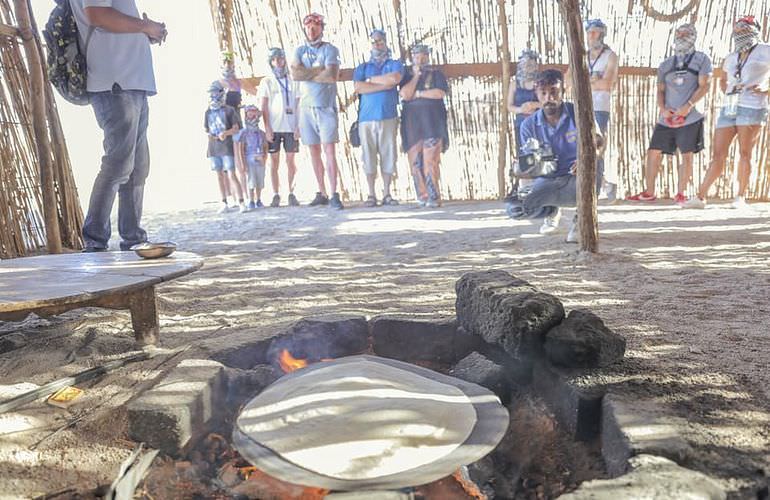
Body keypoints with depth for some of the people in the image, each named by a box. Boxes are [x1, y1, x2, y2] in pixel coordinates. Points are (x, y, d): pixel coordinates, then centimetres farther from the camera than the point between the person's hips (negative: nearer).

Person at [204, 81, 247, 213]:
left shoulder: (229, 110, -1)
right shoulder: (208, 112, 12)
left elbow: (236, 128, -5)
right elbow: (205, 129, 18)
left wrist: (226, 133, -23)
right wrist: (208, 134, -4)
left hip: (227, 147, -5)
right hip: (213, 147, 5)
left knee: (231, 175, -11)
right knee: (219, 175, 8)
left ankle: (241, 203, -11)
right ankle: (224, 203, 15)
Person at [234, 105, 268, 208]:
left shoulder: (261, 133, 8)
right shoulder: (244, 133, -5)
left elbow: (265, 146, 17)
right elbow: (240, 149, -7)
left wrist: (265, 157, 2)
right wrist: (243, 163, -12)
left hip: (260, 162, 4)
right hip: (249, 162, -4)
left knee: (260, 182, 7)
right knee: (251, 182, -4)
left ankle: (259, 201, 18)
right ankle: (251, 202, 5)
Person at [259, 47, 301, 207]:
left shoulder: (292, 81, 10)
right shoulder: (266, 82, 8)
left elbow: (298, 106, 9)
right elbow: (264, 107, 3)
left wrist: (298, 126, -1)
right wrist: (267, 128, -6)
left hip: (291, 127, 1)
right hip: (274, 128, -1)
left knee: (291, 160, 1)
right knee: (274, 161, 0)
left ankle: (291, 194, 7)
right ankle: (276, 195, 5)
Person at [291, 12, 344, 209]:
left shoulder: (330, 49, 1)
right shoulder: (300, 50, 12)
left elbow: (332, 76, -16)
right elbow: (295, 74, -5)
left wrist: (307, 73, -6)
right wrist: (319, 69, -9)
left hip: (326, 107, -4)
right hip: (306, 107, 4)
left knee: (329, 150, -10)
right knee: (314, 152, 6)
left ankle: (334, 195, -11)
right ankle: (321, 194, 14)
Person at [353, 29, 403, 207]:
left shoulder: (395, 64, 15)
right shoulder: (362, 68, 17)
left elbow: (395, 78, -9)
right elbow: (359, 88, -3)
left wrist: (371, 80, 0)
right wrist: (385, 84, -5)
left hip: (388, 117, 0)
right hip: (366, 118, 1)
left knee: (388, 155, -2)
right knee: (369, 156, -2)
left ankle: (387, 194, 5)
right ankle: (371, 195, 3)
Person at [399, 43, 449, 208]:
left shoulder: (436, 73, 11)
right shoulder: (407, 75, 15)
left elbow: (439, 93, -7)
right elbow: (405, 95, -3)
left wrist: (417, 93, -3)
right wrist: (416, 75, -2)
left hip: (432, 121, -2)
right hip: (412, 121, 2)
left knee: (430, 160, -12)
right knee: (415, 161, -3)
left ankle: (434, 197, -8)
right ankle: (423, 197, 2)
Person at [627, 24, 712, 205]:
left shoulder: (701, 59, 4)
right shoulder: (666, 64, 15)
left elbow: (704, 86, -5)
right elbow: (660, 90, 12)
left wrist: (688, 106, -18)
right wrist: (663, 109, -7)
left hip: (690, 117, -4)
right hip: (666, 118, 4)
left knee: (686, 155, -2)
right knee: (653, 152, 1)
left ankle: (680, 194, 7)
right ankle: (649, 192, 11)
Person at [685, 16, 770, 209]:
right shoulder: (731, 58, 18)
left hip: (752, 108, -4)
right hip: (729, 109, 5)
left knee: (745, 153, -2)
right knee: (718, 155, 0)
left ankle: (741, 196, 7)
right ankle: (701, 197, -2)